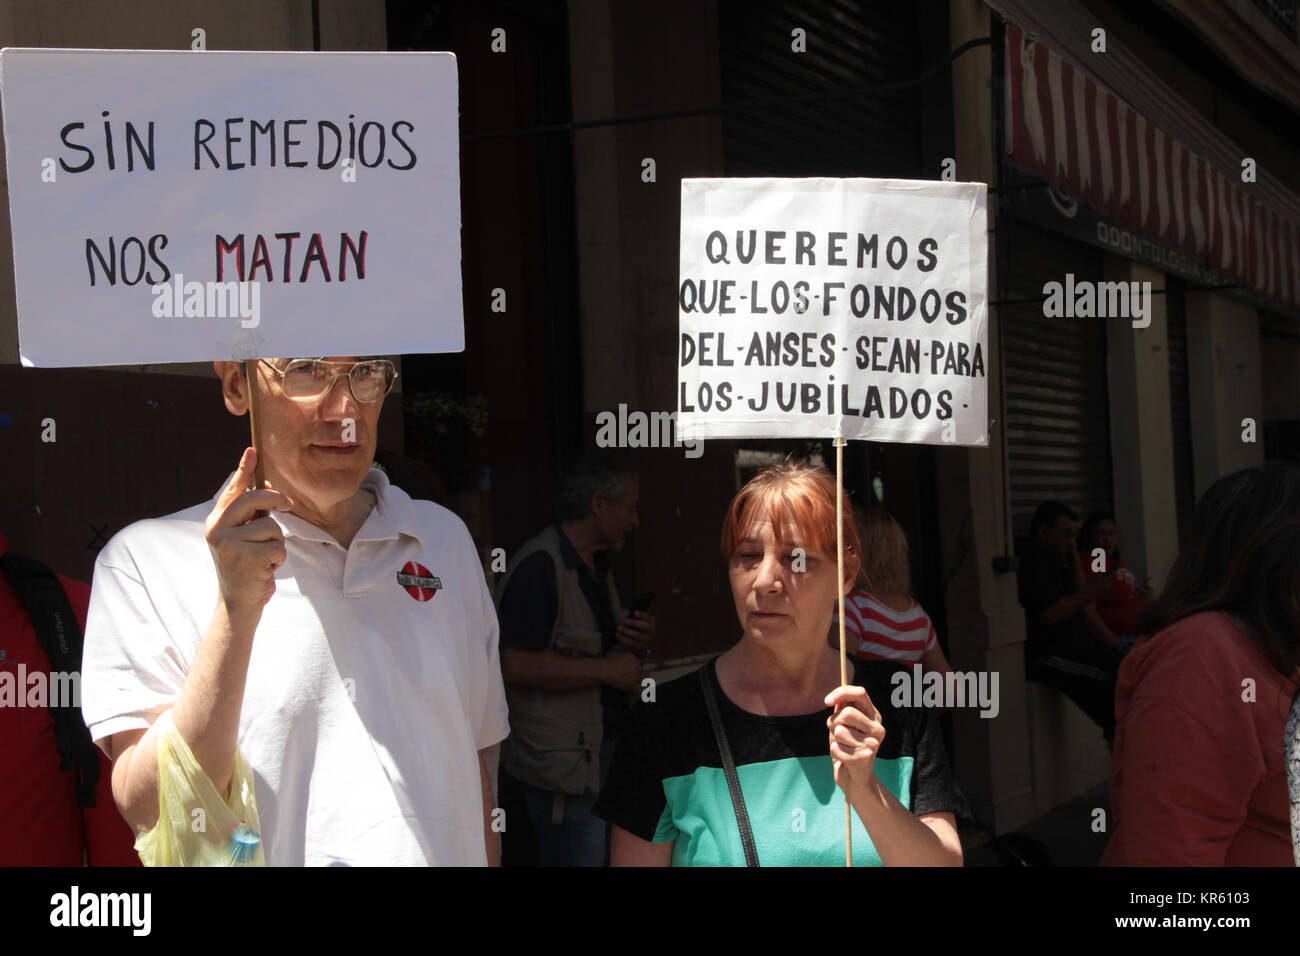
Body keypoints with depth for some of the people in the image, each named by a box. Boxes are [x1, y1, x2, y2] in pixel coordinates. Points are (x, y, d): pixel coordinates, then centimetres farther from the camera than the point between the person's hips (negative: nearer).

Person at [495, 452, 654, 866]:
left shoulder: (598, 567, 17)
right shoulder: (539, 567, -16)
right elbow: (517, 665, -24)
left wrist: (639, 643, 4)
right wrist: (605, 670, -18)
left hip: (603, 749, 9)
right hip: (564, 762, -9)